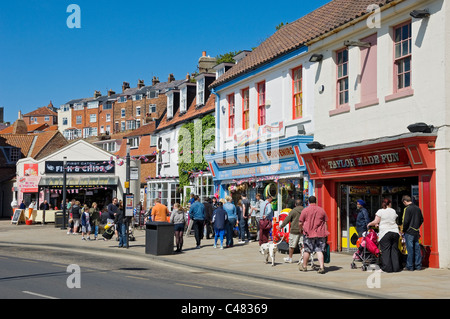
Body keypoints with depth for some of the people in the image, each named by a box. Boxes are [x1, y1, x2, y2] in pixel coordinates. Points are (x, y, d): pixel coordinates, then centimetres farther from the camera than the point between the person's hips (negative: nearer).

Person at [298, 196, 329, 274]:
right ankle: (321, 267, -9)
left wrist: (302, 227, 19)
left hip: (309, 233, -2)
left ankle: (304, 266, 23)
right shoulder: (321, 210, 6)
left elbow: (300, 223, -2)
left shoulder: (305, 210, -3)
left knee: (307, 250, 9)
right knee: (319, 250, 2)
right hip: (320, 234, 2)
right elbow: (325, 223, 9)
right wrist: (325, 233, 16)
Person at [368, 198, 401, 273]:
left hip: (385, 233, -4)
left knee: (385, 250, -1)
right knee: (394, 250, 9)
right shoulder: (393, 211, 11)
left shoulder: (380, 211, -2)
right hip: (395, 232, 4)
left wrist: (369, 224, 13)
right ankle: (396, 267, 11)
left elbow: (376, 222, -6)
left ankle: (387, 268, -2)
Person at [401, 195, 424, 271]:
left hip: (409, 232, -7)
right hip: (416, 232, 7)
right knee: (417, 248, 10)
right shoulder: (418, 208, 9)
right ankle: (418, 266, 13)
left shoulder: (407, 209, -13)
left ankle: (410, 266, 2)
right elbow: (421, 220, 15)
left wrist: (403, 230, -5)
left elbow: (405, 221, -17)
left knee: (410, 249, -2)